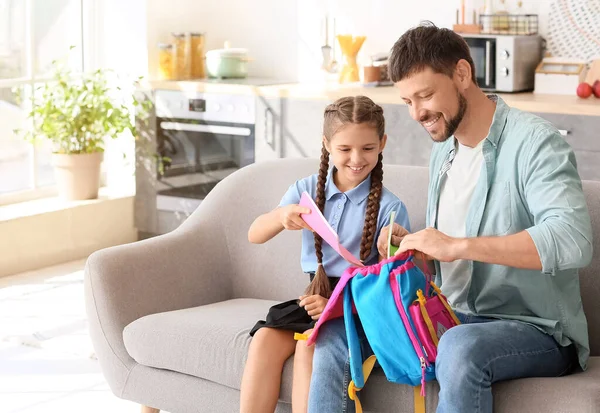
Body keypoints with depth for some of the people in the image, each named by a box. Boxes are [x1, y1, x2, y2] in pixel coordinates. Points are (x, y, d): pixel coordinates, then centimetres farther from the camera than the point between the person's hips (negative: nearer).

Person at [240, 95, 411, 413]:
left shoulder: (389, 207, -6)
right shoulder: (308, 190, 6)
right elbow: (254, 236, 1)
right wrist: (281, 217, -23)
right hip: (315, 293, 4)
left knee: (309, 344, -29)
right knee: (264, 338, -21)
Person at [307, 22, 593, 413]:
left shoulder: (533, 142, -14)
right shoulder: (443, 150, 13)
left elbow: (573, 240, -31)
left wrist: (457, 246, -32)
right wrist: (408, 246, -2)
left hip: (535, 329, -8)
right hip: (452, 321, 8)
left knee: (461, 348, -38)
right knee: (335, 334, -4)